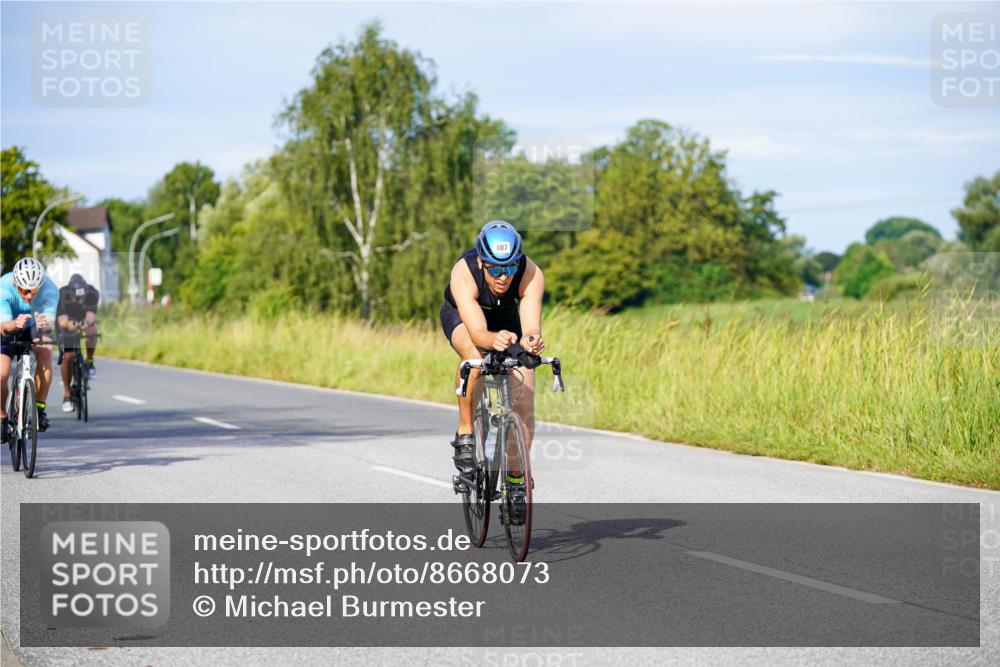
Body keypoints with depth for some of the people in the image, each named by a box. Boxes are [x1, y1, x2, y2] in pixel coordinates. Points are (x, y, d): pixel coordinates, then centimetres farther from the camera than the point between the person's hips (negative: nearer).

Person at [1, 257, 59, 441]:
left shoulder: (50, 289, -30)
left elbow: (50, 321, -39)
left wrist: (45, 324, -63)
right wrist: (15, 324, -66)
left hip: (34, 329, 1)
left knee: (45, 356, -28)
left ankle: (39, 407, -11)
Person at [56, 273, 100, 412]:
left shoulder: (93, 294, -32)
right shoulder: (62, 295, -34)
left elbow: (91, 316, -42)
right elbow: (62, 320, -43)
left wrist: (87, 323, -65)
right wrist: (69, 325, -65)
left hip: (85, 319, 1)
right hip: (67, 323, -1)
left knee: (91, 328, -36)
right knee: (67, 357, -14)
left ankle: (90, 362, -14)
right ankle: (66, 395, 1)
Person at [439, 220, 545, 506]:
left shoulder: (531, 274, -35)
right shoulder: (464, 273, -39)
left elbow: (531, 326, -46)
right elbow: (478, 332, -48)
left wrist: (531, 340, -69)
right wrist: (494, 340, -71)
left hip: (508, 318, 2)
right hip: (461, 315, -2)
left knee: (524, 402, -11)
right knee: (474, 357, -37)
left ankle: (516, 478, 8)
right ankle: (465, 434, -17)